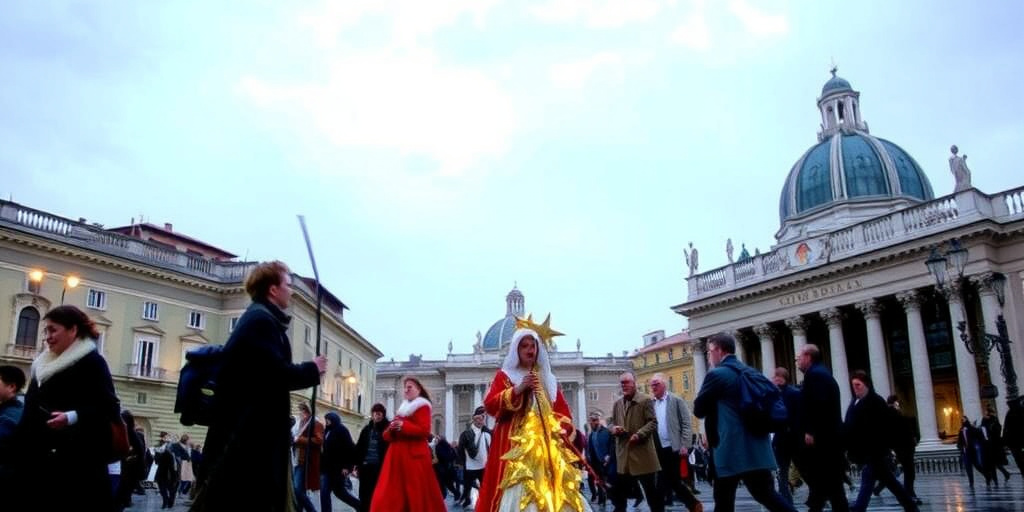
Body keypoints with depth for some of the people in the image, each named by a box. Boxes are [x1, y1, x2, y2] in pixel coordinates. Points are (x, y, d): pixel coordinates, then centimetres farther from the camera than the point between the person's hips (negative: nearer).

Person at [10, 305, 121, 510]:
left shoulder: (92, 362, -5)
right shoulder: (43, 365, 19)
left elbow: (110, 408, -12)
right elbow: (32, 410, 23)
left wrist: (72, 417, -25)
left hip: (78, 462, -7)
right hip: (39, 461, 7)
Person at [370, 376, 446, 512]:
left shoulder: (422, 407, 0)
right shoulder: (401, 409, 22)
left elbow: (424, 431, -14)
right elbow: (387, 435, 19)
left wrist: (403, 426, -18)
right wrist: (391, 429, -3)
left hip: (414, 455, -7)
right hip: (397, 455, 7)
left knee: (418, 495, -4)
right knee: (388, 496, 0)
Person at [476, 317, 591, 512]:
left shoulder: (548, 379, 19)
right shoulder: (505, 375, 7)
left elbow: (563, 409, 19)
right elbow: (489, 405, -6)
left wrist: (563, 426, -2)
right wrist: (517, 389, -15)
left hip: (547, 445, 5)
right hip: (515, 444, -4)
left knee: (551, 493, -1)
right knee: (516, 493, -15)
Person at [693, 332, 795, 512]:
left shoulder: (716, 374, -10)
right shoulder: (750, 372, 14)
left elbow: (698, 410, -4)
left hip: (730, 449, -7)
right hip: (757, 446, 7)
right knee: (767, 495, 11)